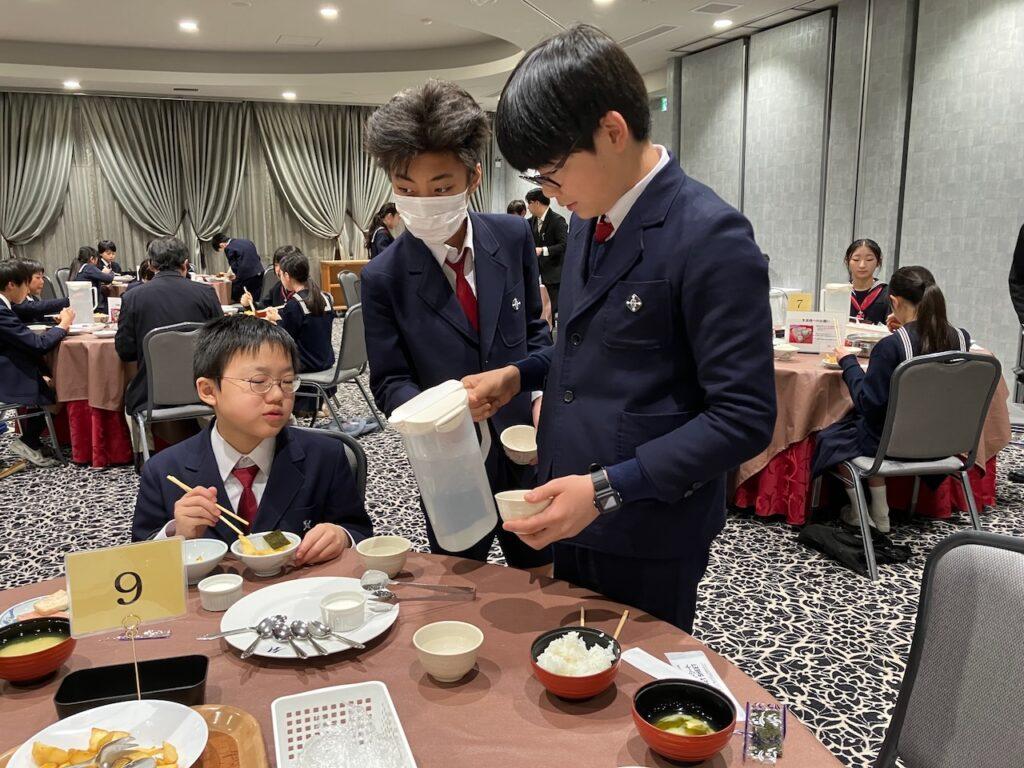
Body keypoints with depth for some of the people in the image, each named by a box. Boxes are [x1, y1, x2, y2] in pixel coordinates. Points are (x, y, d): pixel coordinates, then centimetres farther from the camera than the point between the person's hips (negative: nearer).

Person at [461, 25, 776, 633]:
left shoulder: (711, 236, -20)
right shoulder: (589, 219, 6)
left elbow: (745, 417, -21)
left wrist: (607, 488, -24)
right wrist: (520, 374, 3)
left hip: (648, 538, -7)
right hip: (571, 515, 8)